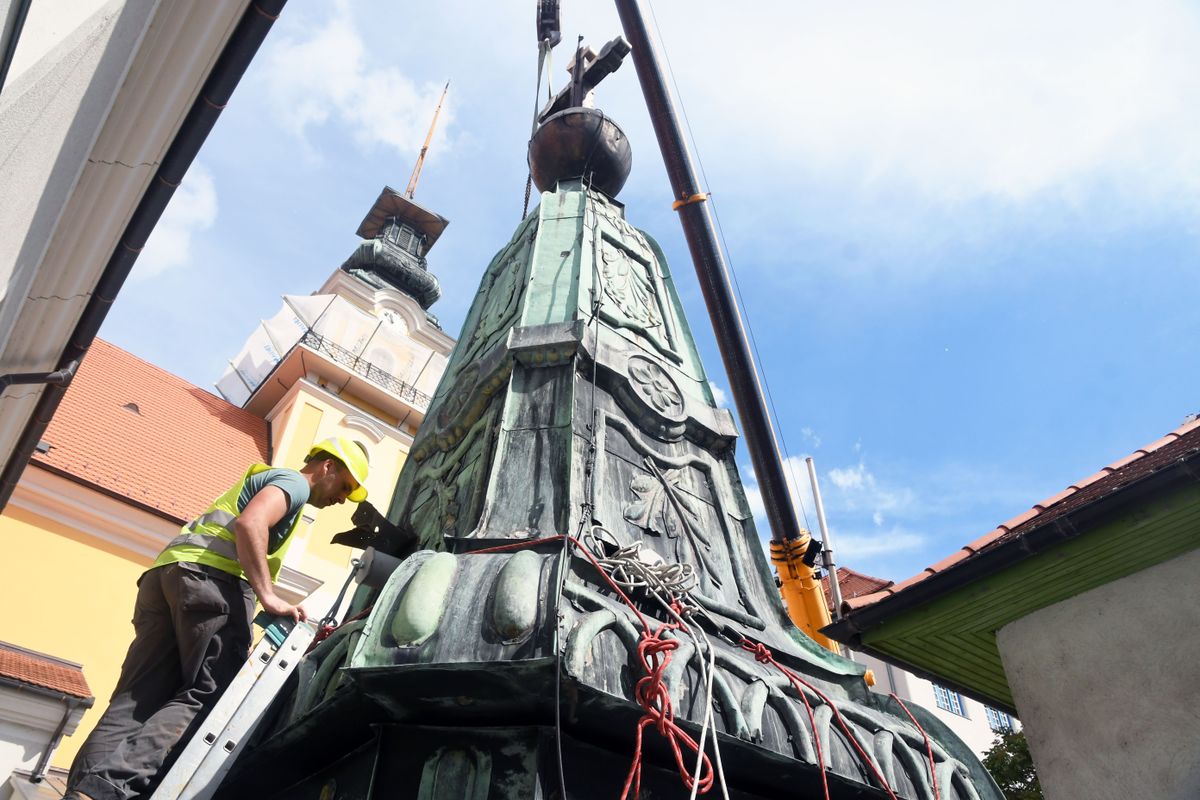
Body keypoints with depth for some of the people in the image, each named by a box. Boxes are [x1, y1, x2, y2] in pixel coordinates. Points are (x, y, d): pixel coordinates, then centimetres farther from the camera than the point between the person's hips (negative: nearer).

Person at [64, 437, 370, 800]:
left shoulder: (260, 479, 39)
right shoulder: (294, 482, 8)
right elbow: (249, 523, -13)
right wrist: (269, 596, -17)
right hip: (212, 577, -9)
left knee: (137, 700, 1)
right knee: (208, 695, -13)